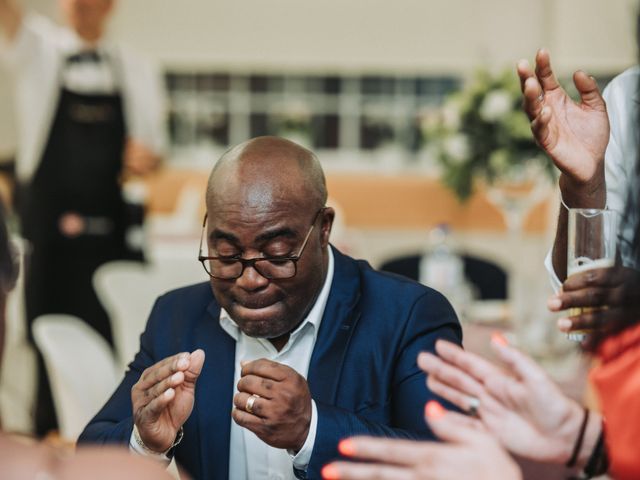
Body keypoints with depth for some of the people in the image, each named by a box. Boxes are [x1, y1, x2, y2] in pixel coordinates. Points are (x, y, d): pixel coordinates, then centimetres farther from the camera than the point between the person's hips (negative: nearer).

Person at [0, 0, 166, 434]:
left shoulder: (136, 71, 10)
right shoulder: (37, 48, 5)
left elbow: (153, 149, 15)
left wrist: (146, 158, -8)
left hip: (110, 224, 1)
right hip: (47, 218, -1)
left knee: (110, 329, -1)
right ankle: (48, 432, 15)